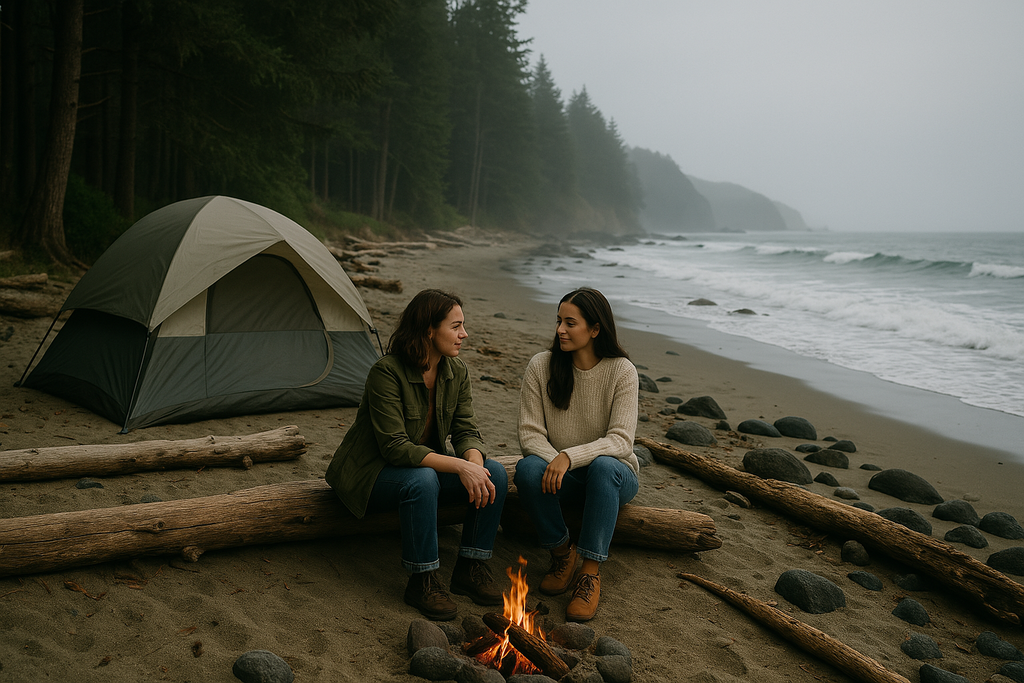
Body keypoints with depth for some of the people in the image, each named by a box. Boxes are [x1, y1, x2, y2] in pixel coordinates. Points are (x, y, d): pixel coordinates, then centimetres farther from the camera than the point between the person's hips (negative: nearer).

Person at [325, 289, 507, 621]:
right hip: (371, 473, -6)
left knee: (494, 474, -16)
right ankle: (422, 582, -21)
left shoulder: (457, 372, -5)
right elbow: (395, 447, -30)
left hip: (426, 465, 7)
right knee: (422, 480, -39)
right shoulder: (386, 372, -26)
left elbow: (466, 431, -5)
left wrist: (475, 463, -28)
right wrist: (458, 466, -37)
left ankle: (470, 569, -3)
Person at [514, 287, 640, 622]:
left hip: (613, 475, -2)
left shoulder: (622, 371, -13)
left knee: (603, 467, -37)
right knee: (528, 469, -31)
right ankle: (562, 551, -8)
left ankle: (591, 572, -28)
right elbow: (530, 433, -7)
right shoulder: (540, 366, -7)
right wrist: (553, 461, -28)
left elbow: (620, 441, -20)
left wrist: (569, 456, -35)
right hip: (562, 478, 2)